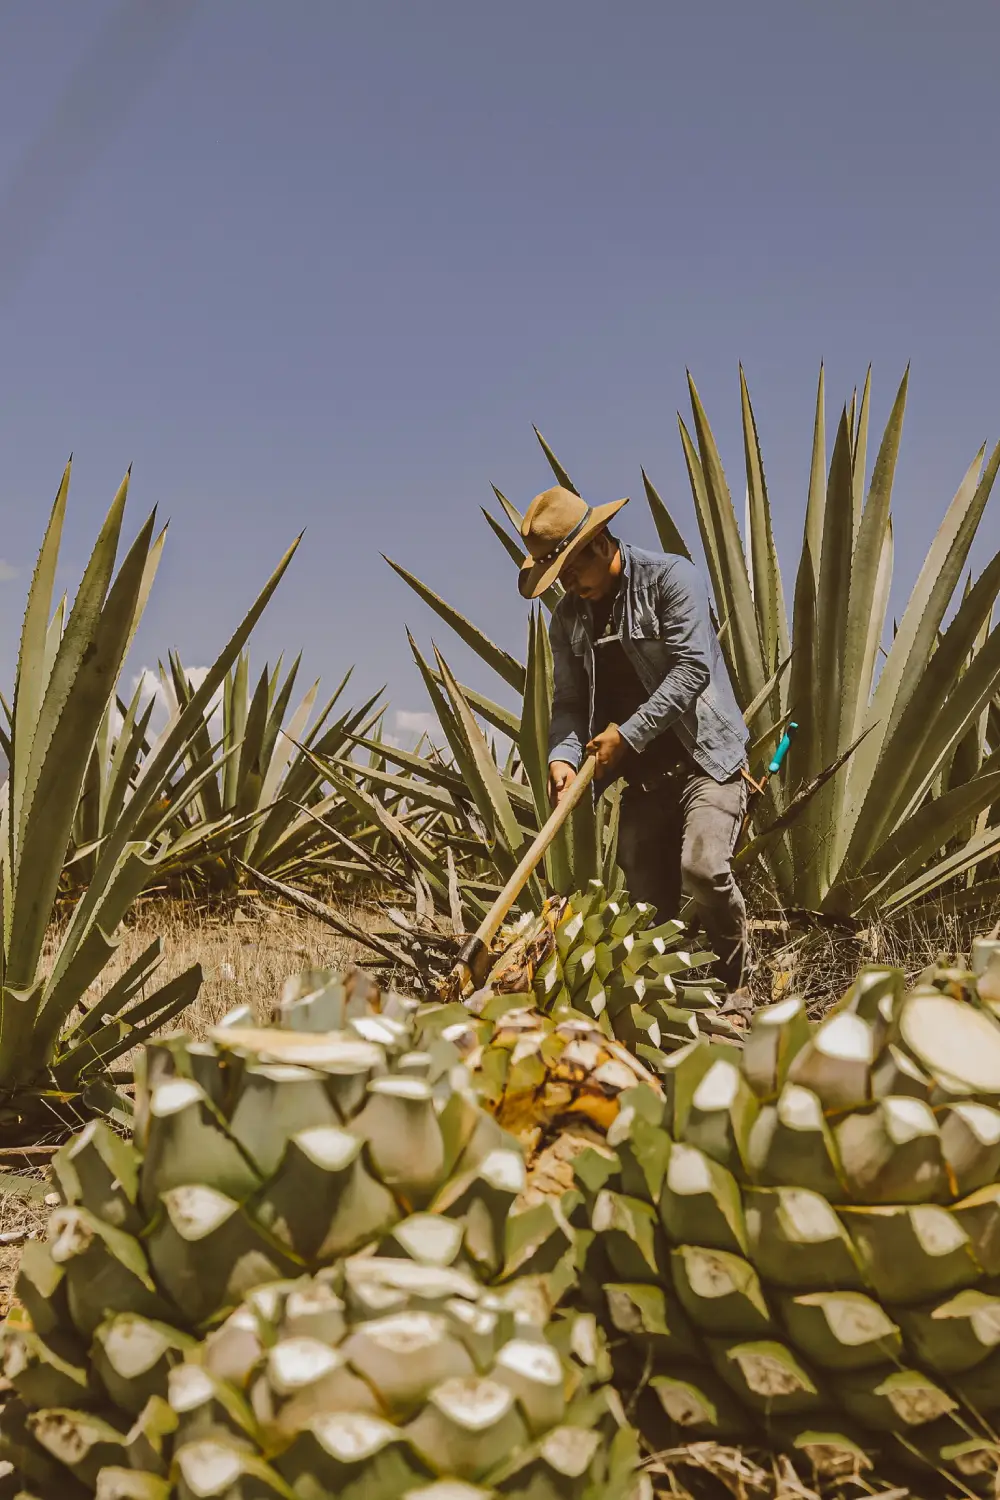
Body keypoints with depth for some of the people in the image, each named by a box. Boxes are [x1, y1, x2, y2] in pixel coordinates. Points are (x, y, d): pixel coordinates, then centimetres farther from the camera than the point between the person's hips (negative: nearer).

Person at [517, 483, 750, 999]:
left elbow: (692, 668, -16)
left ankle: (733, 982, 0)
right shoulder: (568, 617, 11)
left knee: (701, 867, -23)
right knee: (648, 904, 3)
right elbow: (568, 701, 7)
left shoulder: (671, 577, -6)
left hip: (706, 758, -5)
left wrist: (627, 734, -17)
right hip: (642, 776, 6)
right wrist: (563, 756, -14)